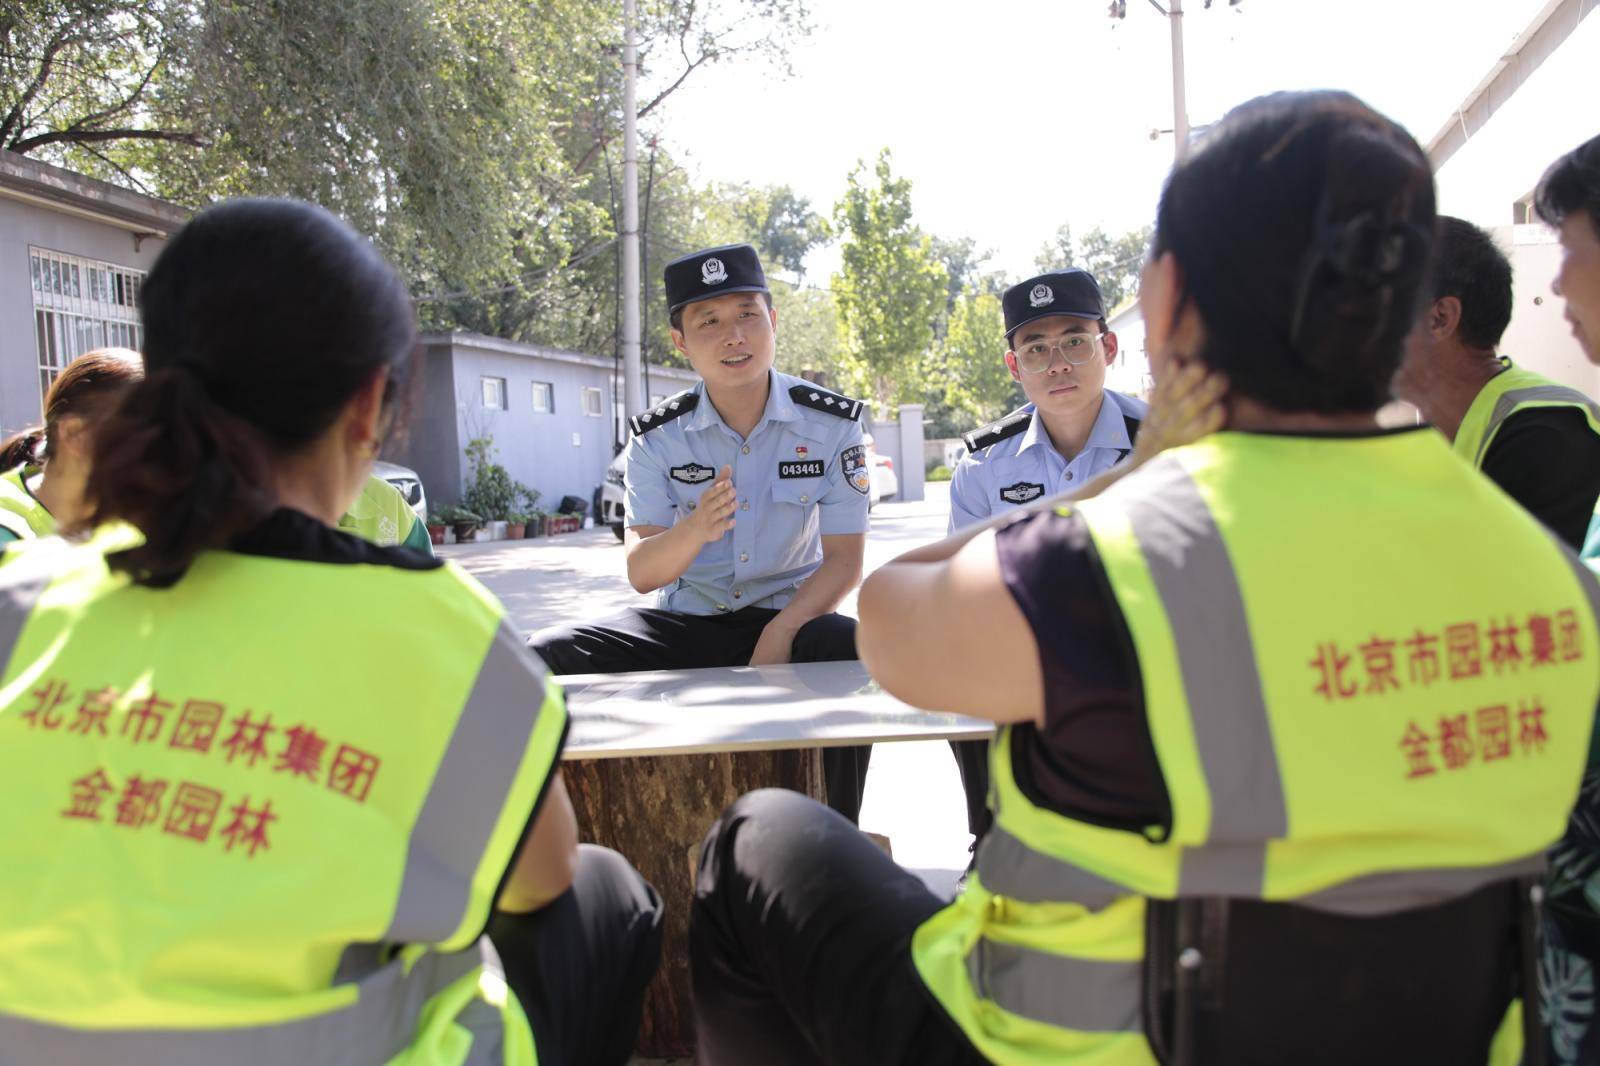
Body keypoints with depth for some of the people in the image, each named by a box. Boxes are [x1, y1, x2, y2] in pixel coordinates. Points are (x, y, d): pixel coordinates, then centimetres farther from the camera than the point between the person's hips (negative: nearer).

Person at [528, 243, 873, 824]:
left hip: (789, 618, -2)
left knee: (855, 651, -36)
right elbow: (641, 574, -9)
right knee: (545, 657, -18)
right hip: (685, 622, 2)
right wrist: (695, 528, -32)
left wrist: (779, 634, -27)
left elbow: (845, 560, -9)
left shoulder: (830, 422, -6)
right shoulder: (658, 437, -3)